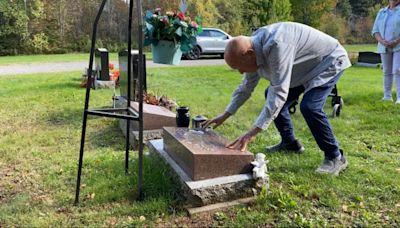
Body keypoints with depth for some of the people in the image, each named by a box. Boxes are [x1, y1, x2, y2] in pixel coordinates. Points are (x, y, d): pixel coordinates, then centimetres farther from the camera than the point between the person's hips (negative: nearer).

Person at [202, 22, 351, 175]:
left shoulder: (276, 45, -39)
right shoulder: (253, 49, -9)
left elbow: (279, 92, -41)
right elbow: (246, 87, 4)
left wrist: (253, 132, -43)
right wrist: (224, 116, 4)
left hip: (329, 60, -9)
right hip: (306, 67, 9)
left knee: (309, 106, -27)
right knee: (271, 94, 9)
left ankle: (335, 157, -7)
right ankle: (290, 143, 21)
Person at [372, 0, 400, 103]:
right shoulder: (381, 12, 11)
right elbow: (375, 30, 6)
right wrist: (382, 41, -11)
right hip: (384, 48, 4)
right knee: (387, 72, 6)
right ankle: (387, 96, 12)